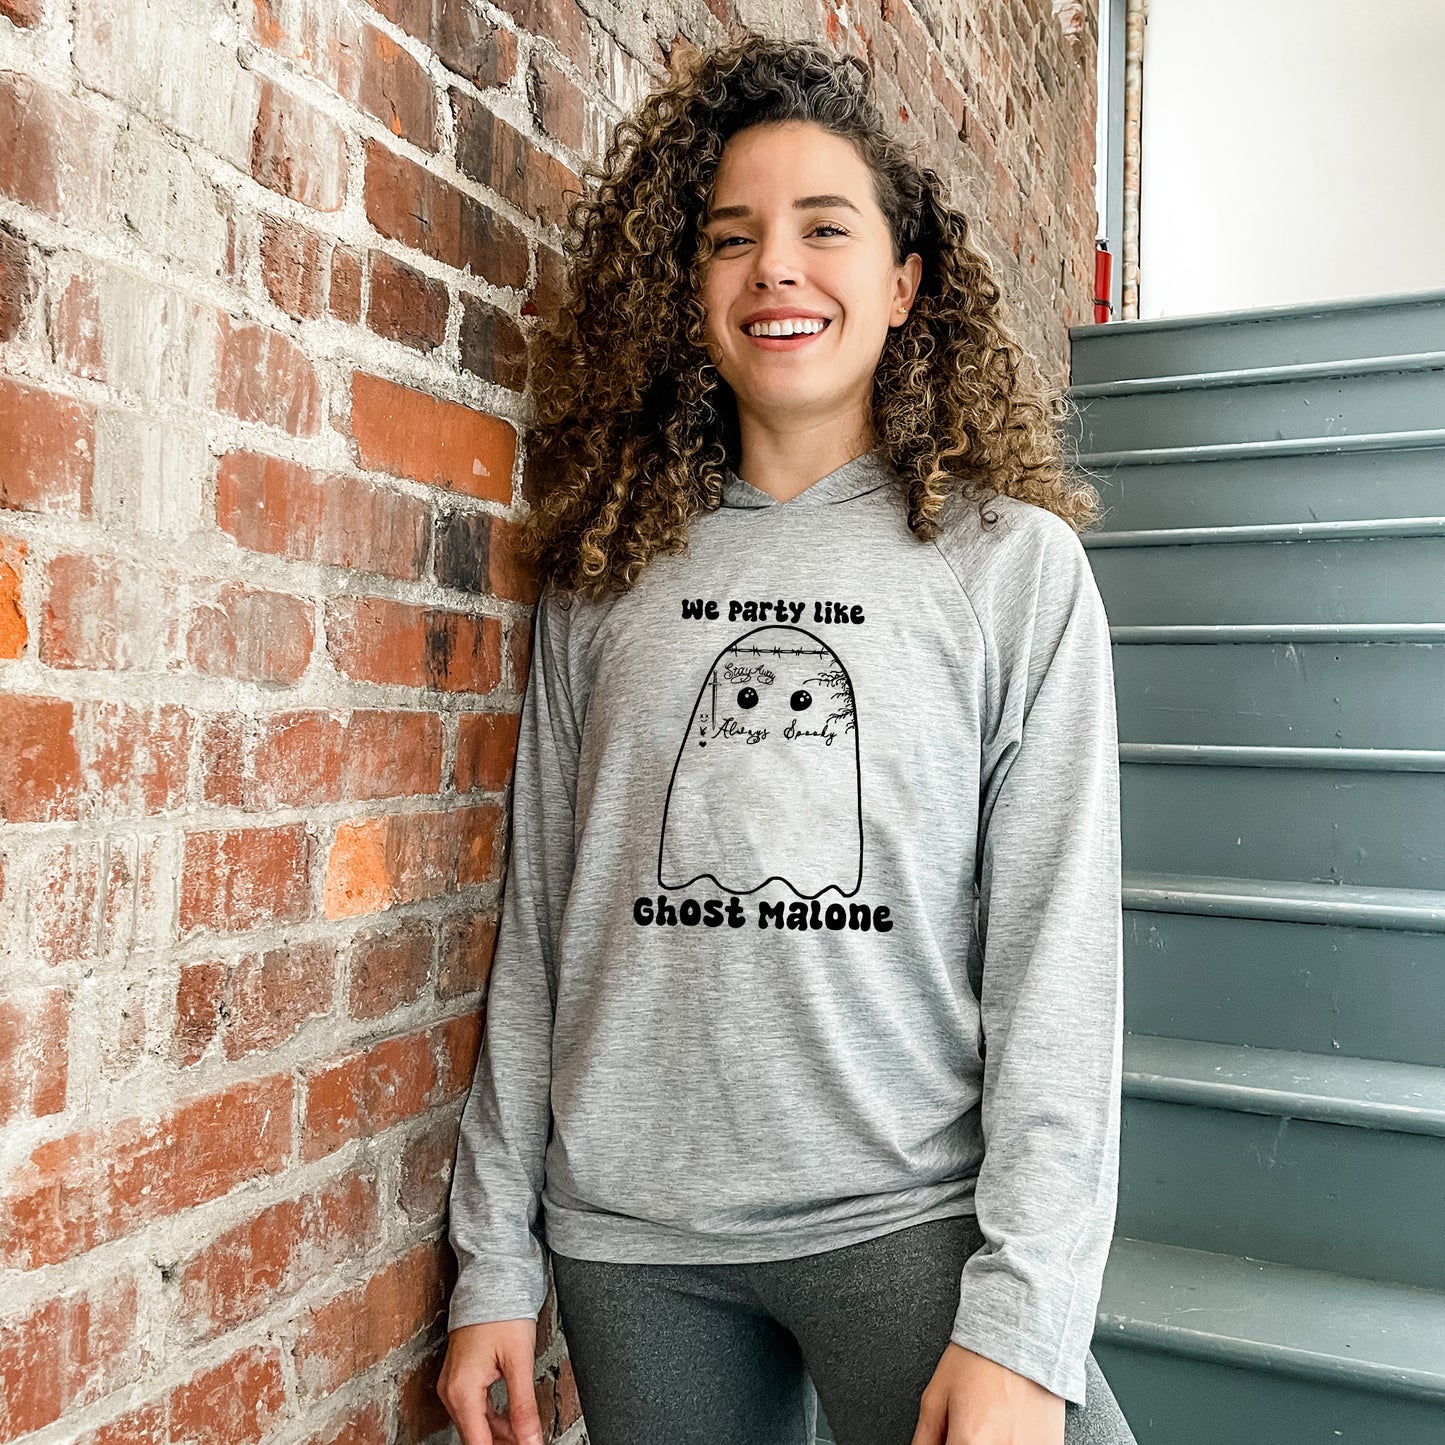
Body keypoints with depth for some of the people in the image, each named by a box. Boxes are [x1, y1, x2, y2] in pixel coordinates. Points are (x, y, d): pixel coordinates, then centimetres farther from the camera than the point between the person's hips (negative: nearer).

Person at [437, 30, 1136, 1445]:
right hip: (629, 1238, 3)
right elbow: (537, 927, 5)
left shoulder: (1012, 561, -3)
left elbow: (1058, 960, -6)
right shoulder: (604, 573, 4)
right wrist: (495, 1264, 5)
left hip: (910, 1219, -2)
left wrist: (1021, 1325, -11)